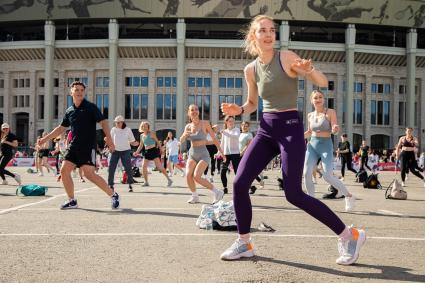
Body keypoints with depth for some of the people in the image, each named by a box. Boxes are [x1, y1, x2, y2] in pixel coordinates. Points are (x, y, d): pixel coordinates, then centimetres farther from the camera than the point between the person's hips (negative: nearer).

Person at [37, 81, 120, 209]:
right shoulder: (69, 111, 13)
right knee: (64, 170, 0)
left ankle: (113, 195, -2)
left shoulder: (91, 107, -4)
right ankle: (72, 201, 15)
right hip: (74, 146, 7)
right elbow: (61, 128, 24)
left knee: (89, 174, -15)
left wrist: (108, 138, -24)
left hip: (88, 147, -6)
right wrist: (45, 138, 24)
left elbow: (103, 122, -12)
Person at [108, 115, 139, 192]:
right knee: (111, 168, -4)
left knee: (128, 168, -8)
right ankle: (111, 185, 8)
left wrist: (135, 143, -18)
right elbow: (110, 140, 11)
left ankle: (130, 185, 2)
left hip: (125, 151, -2)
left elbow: (132, 141, 3)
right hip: (115, 151, 2)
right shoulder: (113, 130, 5)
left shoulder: (128, 130, 0)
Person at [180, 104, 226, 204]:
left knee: (196, 176, -19)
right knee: (188, 175, -10)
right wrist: (185, 135, -19)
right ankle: (195, 197, 11)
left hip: (203, 154, -5)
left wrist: (221, 152, -2)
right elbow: (181, 141, 3)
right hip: (192, 154, 5)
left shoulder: (205, 124, -8)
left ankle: (217, 192, -3)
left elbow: (214, 138, -3)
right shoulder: (188, 126, 5)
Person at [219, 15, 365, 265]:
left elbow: (323, 83, -10)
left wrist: (309, 70, -31)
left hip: (290, 127, -6)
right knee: (239, 183, -3)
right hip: (266, 129, 6)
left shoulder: (286, 58, -8)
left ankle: (349, 236, 5)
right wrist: (238, 110, 0)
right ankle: (244, 243, 15)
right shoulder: (251, 70, 7)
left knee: (294, 194, -10)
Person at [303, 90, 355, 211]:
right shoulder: (310, 115, 9)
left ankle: (349, 196, 8)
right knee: (306, 174, -9)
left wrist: (335, 129, -33)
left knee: (328, 177, -13)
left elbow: (334, 130, -10)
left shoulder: (330, 112, -4)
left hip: (326, 146, -4)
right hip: (312, 146, 4)